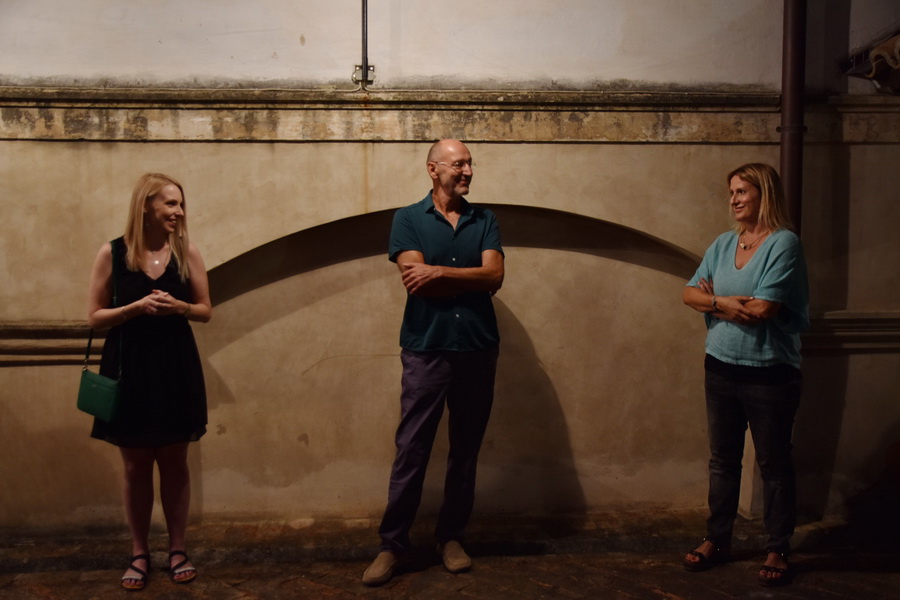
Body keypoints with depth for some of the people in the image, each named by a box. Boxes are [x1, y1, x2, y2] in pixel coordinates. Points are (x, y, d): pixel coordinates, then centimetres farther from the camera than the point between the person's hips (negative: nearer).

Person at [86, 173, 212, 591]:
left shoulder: (187, 252, 0)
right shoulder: (112, 253, -4)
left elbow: (205, 310, 6)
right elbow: (94, 317, -2)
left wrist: (179, 307, -14)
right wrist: (136, 307, -17)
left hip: (175, 367, 1)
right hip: (129, 369, -1)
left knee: (174, 463, 8)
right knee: (136, 466, 8)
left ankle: (177, 550, 21)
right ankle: (139, 554, 22)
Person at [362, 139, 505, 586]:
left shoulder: (484, 221, 10)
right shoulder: (408, 219, 2)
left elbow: (495, 276, -5)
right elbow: (414, 279, -12)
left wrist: (439, 272, -12)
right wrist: (473, 279, -6)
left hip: (478, 349, 3)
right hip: (426, 350, -3)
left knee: (466, 450, 11)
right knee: (411, 450, 0)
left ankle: (451, 537, 25)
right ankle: (392, 544, 12)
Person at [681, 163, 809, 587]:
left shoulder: (784, 243, -12)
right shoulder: (723, 244, 8)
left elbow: (762, 309, -20)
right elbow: (691, 294, 1)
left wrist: (715, 299, -6)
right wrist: (731, 303, -16)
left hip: (769, 374, -6)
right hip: (721, 369, 6)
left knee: (774, 465, 7)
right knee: (722, 460, 15)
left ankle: (777, 551, 20)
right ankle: (717, 540, 27)